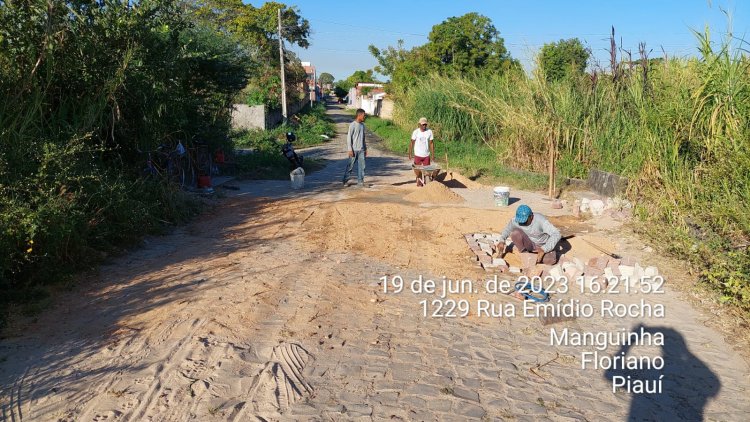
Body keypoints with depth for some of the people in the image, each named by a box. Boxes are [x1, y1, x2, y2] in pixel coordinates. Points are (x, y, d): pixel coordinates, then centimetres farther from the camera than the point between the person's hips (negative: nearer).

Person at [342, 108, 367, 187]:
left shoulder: (362, 125, 11)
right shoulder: (352, 125, -10)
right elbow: (349, 138, -11)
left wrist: (365, 148, 16)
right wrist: (350, 150, -15)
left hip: (361, 150, 6)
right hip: (354, 150, -6)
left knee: (361, 166, 2)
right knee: (350, 166, 2)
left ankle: (360, 181, 8)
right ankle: (344, 180, 15)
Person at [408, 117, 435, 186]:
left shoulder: (429, 131, 0)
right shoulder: (416, 132, -6)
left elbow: (431, 143, 5)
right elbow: (412, 143, -2)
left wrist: (433, 153, 1)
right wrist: (410, 153, -6)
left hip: (426, 155, 2)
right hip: (418, 155, -2)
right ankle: (419, 182, 13)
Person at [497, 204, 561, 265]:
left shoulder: (540, 220, -31)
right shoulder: (515, 220, -20)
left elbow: (556, 234, -34)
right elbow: (507, 230, -1)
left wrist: (544, 249, -42)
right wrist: (502, 241, -19)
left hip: (543, 246, -2)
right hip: (529, 244, 2)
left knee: (551, 260, -34)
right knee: (515, 233, -28)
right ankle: (524, 253, -6)